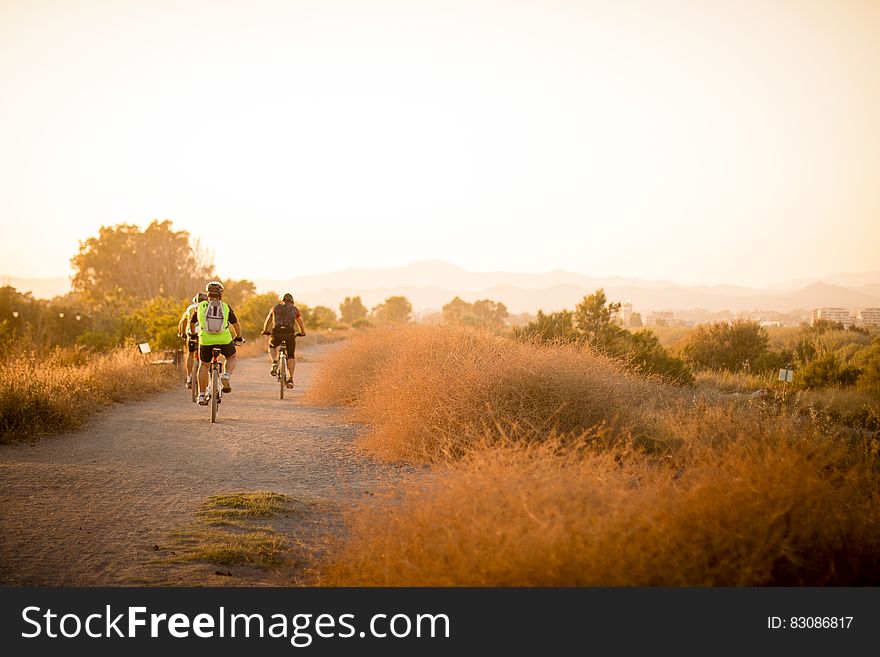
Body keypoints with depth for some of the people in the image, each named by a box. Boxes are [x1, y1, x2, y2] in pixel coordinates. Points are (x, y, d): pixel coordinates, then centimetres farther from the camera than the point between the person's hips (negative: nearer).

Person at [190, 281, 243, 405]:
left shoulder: (201, 306, 13)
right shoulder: (225, 307, 11)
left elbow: (191, 323, 28)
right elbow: (236, 324, 20)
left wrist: (193, 334, 47)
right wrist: (238, 337, 39)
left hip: (205, 340, 1)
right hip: (224, 340, 0)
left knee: (203, 365, 21)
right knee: (231, 357, 29)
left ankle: (201, 395, 18)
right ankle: (226, 376, 2)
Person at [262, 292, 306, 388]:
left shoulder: (275, 308, 21)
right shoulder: (295, 309, 18)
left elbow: (267, 322, 33)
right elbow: (301, 324, 24)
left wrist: (265, 331, 50)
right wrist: (302, 333, 43)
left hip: (277, 333, 1)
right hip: (290, 333, -1)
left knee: (272, 347, 31)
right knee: (291, 356, 15)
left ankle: (274, 363, 5)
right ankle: (290, 379, 6)